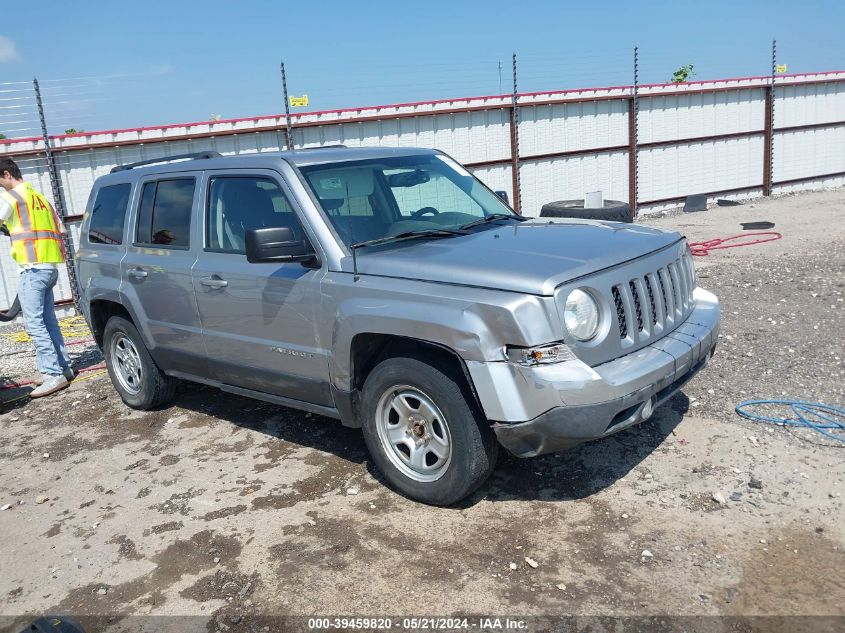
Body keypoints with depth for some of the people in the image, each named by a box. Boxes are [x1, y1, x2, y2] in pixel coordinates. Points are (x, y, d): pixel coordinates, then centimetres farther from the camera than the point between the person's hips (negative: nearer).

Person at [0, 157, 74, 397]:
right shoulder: (40, 198, 21)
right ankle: (63, 367, 14)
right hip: (50, 267, 9)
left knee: (34, 323, -9)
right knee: (49, 321, 12)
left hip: (33, 268, -9)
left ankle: (54, 374, -13)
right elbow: (60, 231, 23)